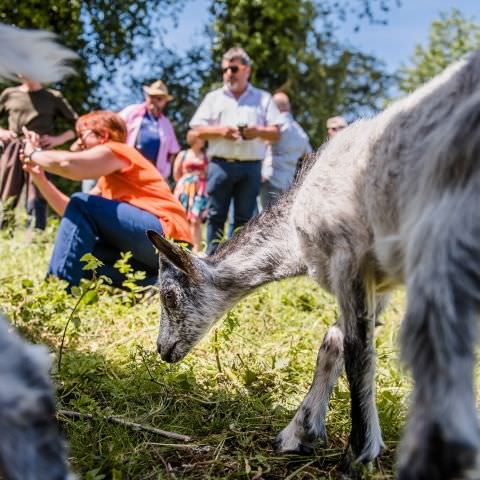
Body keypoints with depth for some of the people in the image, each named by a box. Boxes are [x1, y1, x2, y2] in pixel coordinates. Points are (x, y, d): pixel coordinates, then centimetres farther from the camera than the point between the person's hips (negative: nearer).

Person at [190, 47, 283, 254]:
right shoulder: (213, 97, 16)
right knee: (216, 216, -1)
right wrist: (219, 130, -10)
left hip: (251, 166, 0)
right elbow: (198, 130, 8)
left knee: (244, 218, 3)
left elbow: (276, 133, 9)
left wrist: (258, 131, -12)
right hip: (220, 165, 0)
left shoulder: (263, 98, 15)